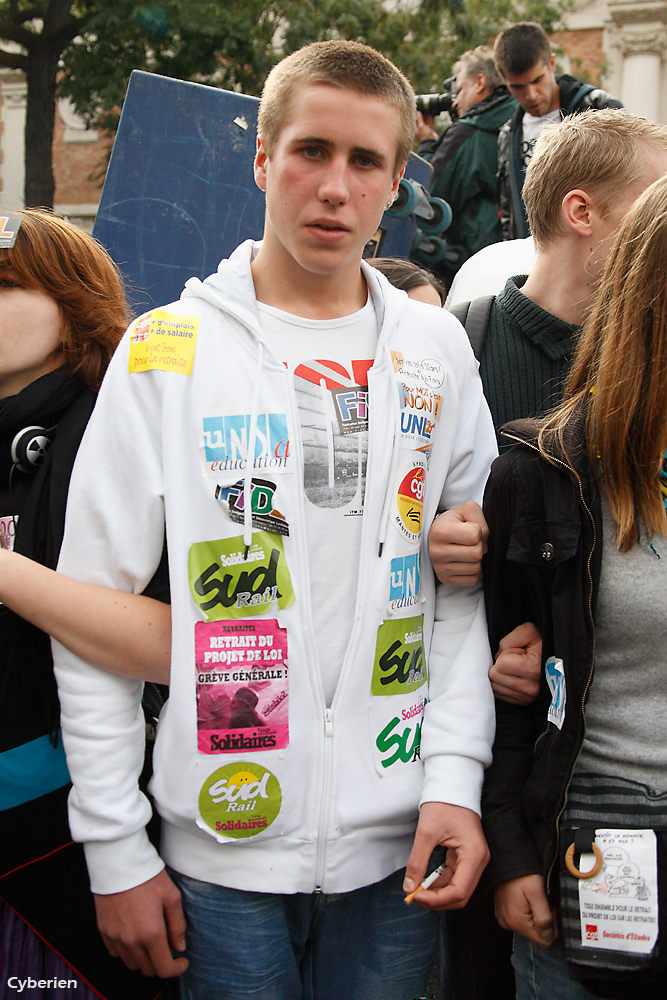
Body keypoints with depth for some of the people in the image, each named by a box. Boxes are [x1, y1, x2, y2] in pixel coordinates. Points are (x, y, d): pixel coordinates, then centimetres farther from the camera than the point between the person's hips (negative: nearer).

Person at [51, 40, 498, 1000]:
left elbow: (468, 585, 5)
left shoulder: (435, 350, 4)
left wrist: (455, 778, -6)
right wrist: (116, 851, -5)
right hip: (223, 847, -2)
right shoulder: (169, 350, -4)